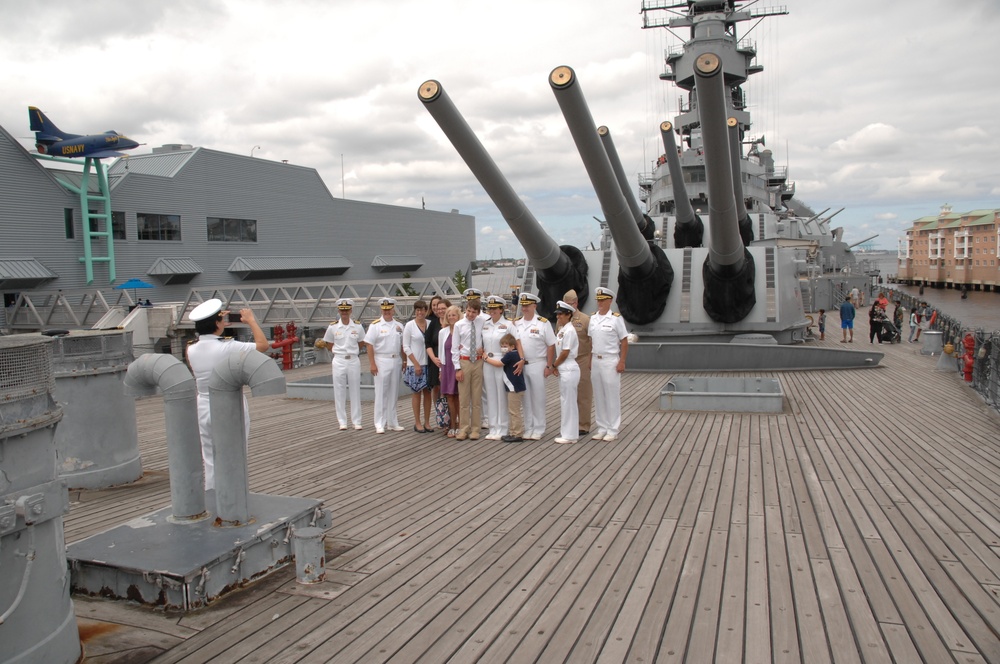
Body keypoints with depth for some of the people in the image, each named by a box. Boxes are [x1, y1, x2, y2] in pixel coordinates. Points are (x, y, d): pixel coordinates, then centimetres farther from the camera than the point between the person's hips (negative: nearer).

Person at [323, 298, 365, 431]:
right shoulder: (333, 327, -1)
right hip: (339, 362, 0)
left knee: (355, 392, 4)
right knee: (339, 392, 4)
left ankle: (356, 421, 12)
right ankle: (342, 421, 12)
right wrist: (339, 352, 11)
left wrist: (352, 351, 11)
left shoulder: (358, 326, 0)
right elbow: (329, 344, 11)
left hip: (354, 361, 0)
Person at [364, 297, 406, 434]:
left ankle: (392, 422, 19)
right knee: (381, 393, -1)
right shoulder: (375, 325, -4)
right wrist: (372, 364, -11)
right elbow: (370, 345, -7)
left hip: (396, 361, 4)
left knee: (393, 393, 10)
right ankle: (380, 424, 6)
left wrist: (404, 361, 8)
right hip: (381, 361, -4)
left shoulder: (399, 326, 9)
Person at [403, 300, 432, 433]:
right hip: (415, 364, -3)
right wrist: (416, 364, -9)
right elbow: (406, 347, -4)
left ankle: (427, 422, 16)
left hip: (428, 363, 3)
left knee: (427, 392, 7)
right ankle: (417, 423, 12)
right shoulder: (409, 325, -3)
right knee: (417, 393, 3)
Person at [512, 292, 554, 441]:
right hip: (520, 365, 4)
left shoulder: (543, 323, -5)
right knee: (525, 398, 10)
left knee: (538, 398, 2)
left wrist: (549, 366, -8)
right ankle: (528, 428, 19)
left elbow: (551, 346, -5)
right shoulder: (516, 323, 8)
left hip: (537, 364, -4)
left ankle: (538, 429, 12)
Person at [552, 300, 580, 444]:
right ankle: (567, 432, 21)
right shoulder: (561, 329, 12)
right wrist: (556, 365, 3)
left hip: (569, 370, -9)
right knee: (565, 401, 13)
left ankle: (569, 435, 4)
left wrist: (554, 365, -5)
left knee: (568, 402, -3)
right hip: (563, 370, 9)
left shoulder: (569, 331, -16)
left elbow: (565, 353, -17)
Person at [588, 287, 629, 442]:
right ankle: (602, 428, 17)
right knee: (598, 396, 8)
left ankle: (613, 430, 7)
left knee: (612, 396, 0)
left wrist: (622, 362, -12)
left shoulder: (616, 318, -6)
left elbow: (624, 342, -6)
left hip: (611, 361, -5)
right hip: (596, 361, 5)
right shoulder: (593, 318, 9)